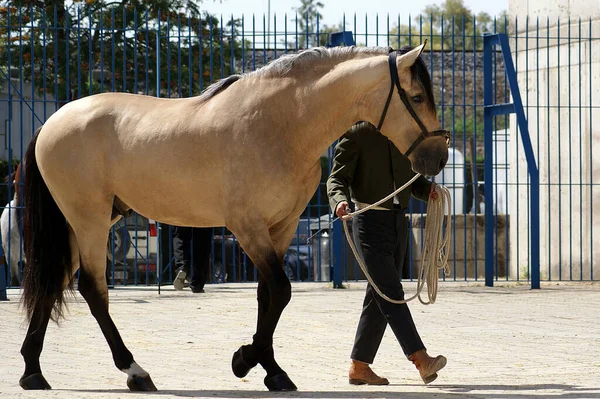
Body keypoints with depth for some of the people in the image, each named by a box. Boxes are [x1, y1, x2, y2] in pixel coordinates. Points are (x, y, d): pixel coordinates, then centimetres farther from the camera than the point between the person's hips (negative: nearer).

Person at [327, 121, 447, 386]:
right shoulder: (356, 135, -5)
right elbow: (337, 179, -9)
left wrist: (428, 189, -2)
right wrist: (340, 201, -30)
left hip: (398, 222, 7)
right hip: (370, 222, -7)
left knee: (380, 297, 9)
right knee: (391, 293, -14)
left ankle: (359, 366, 15)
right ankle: (421, 360, -24)